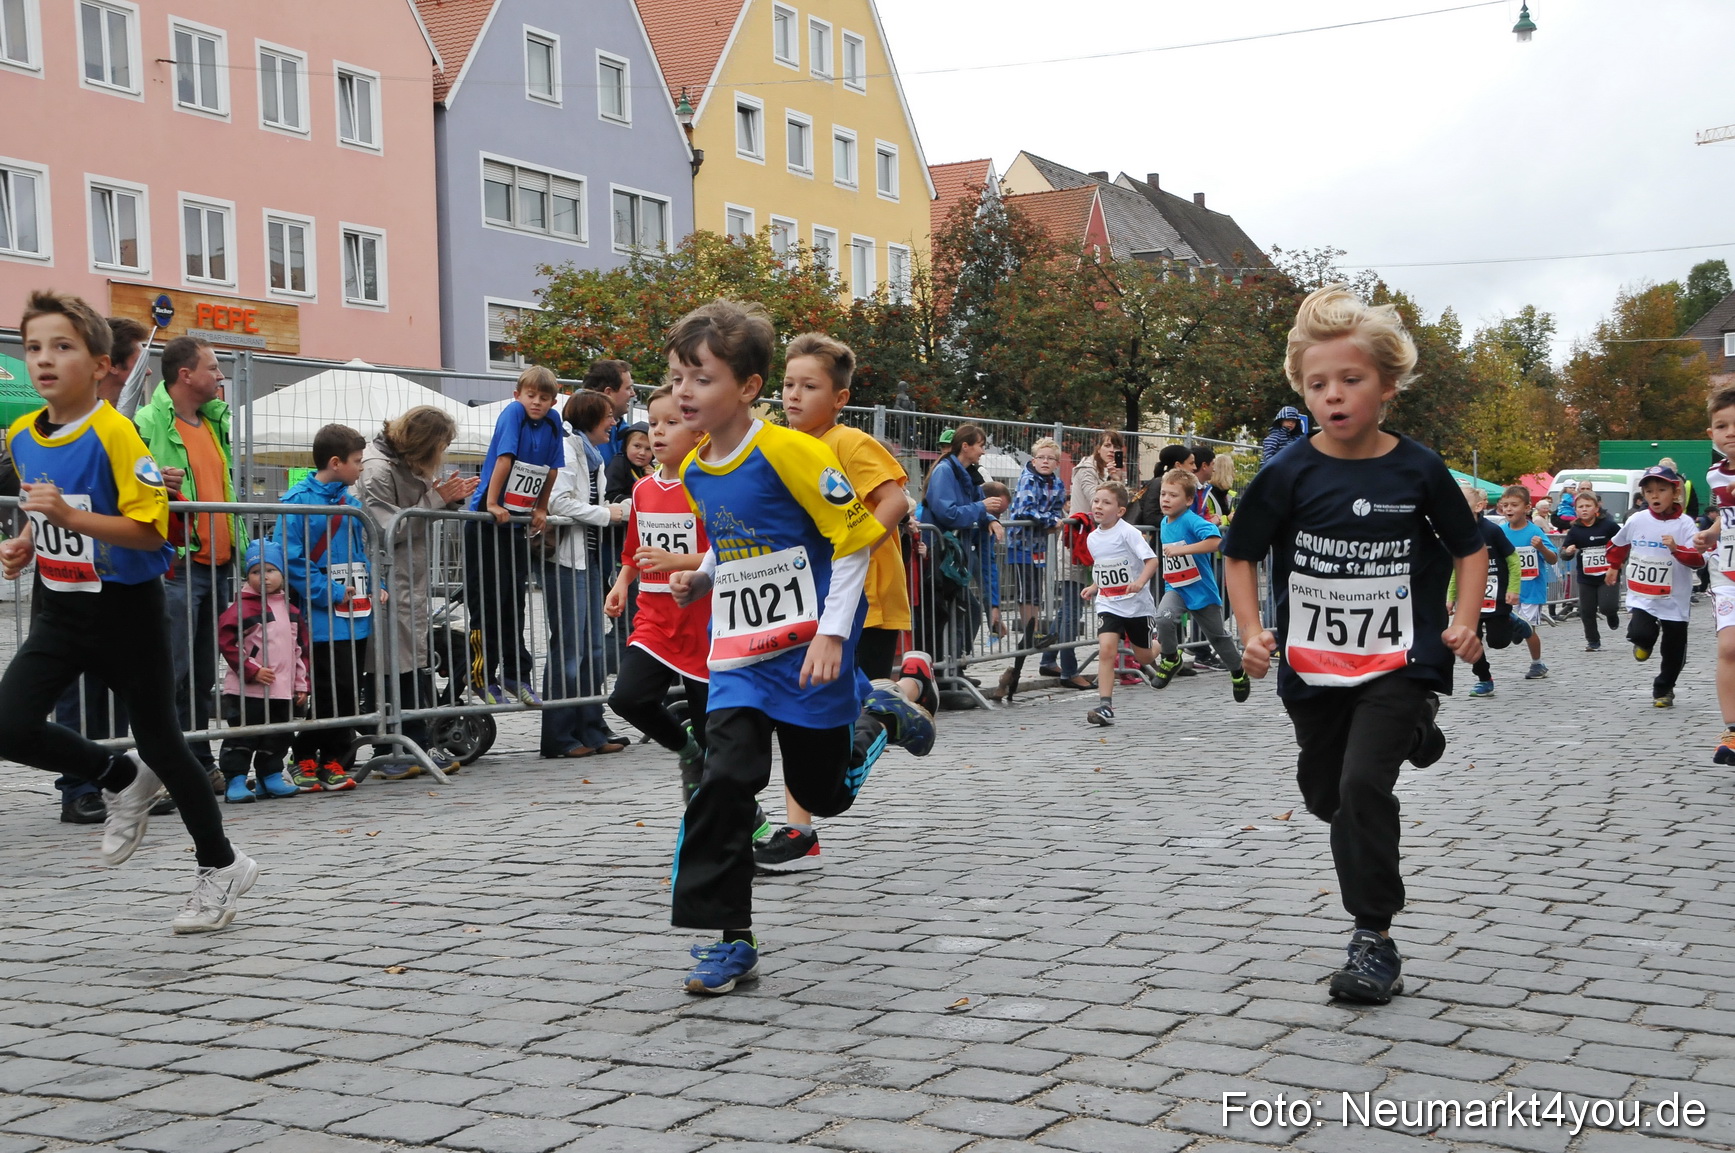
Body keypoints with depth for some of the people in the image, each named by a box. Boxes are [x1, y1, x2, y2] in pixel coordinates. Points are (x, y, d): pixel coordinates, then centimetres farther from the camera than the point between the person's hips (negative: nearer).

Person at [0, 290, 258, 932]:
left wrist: (71, 516, -33)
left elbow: (150, 530, -23)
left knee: (159, 741, 5)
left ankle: (220, 866, 25)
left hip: (126, 611, -6)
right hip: (61, 610, 6)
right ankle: (122, 781, 18)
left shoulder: (113, 434, -19)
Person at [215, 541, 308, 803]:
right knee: (241, 738, -3)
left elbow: (301, 650, 16)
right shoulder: (243, 607, -9)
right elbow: (227, 641, -15)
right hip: (247, 690, -6)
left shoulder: (291, 610, 12)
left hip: (283, 690, 6)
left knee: (278, 737, 14)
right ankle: (235, 782, 1)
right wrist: (251, 671, -17)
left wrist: (301, 684, 11)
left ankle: (271, 777, 26)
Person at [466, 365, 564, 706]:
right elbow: (504, 458, -17)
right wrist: (492, 504, -21)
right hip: (488, 521, -6)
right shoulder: (513, 412, -12)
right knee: (488, 601, -4)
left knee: (515, 601, 9)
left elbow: (552, 468, 12)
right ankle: (483, 678, 2)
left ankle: (516, 676, 15)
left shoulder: (552, 424, 4)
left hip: (518, 524, 6)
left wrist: (541, 509, 12)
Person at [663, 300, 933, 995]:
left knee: (822, 794, 11)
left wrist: (832, 632, -19)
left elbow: (853, 535, -15)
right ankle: (729, 939, -4)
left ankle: (874, 718, 42)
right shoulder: (695, 471, 5)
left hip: (808, 653, -5)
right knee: (724, 782, -12)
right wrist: (697, 580, 3)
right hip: (738, 656, 5)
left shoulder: (788, 452, -17)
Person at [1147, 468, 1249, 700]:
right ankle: (1171, 659, -4)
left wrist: (1181, 550, -39)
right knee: (1164, 616, -27)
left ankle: (1239, 673, 36)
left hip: (1201, 589, -5)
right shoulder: (1165, 523, 3)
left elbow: (1215, 541, -39)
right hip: (1175, 588, 5)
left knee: (1217, 636, 12)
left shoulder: (1192, 521, -21)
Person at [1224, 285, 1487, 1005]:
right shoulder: (1289, 476, -6)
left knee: (1363, 784, -18)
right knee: (1324, 795, 16)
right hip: (1313, 665, 3)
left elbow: (1469, 548, 8)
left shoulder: (1418, 471, -6)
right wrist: (1253, 633, -7)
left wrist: (1464, 619, -6)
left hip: (1400, 660, -3)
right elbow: (1241, 555, 5)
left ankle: (1373, 939, -5)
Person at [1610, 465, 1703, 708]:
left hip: (1674, 601, -1)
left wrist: (1677, 549, -36)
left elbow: (1699, 559, -20)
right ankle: (1646, 640, 16)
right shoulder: (1636, 521, -2)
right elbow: (1618, 545, 19)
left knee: (1673, 651, 8)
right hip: (1641, 597, 1)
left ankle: (1664, 689, 33)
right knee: (1639, 633, -22)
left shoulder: (1684, 524, -10)